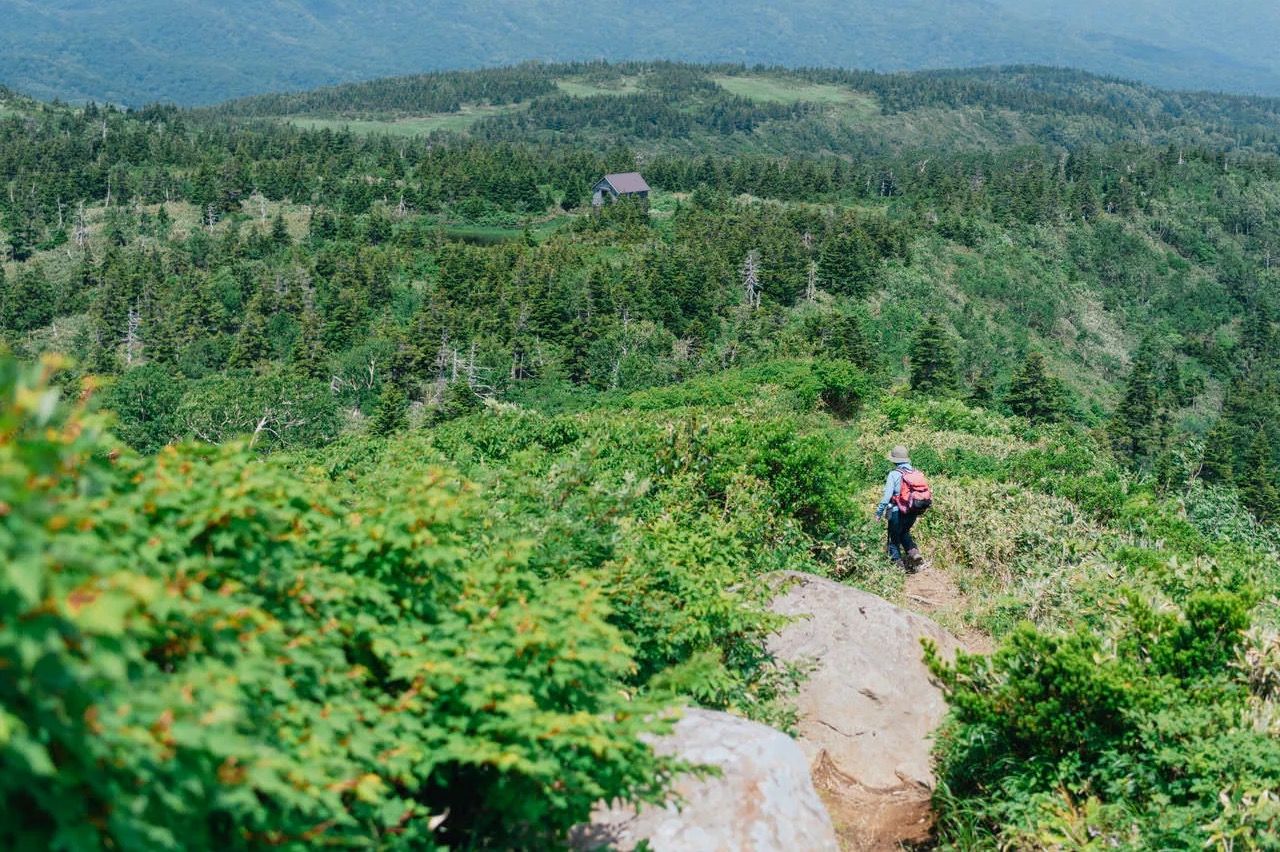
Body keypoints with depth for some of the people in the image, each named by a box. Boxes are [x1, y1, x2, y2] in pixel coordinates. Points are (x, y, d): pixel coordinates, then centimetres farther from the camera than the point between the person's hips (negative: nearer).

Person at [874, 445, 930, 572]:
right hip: (913, 512, 5)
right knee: (904, 533, 27)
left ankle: (899, 565, 11)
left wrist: (879, 512, -8)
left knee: (894, 539, 10)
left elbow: (887, 495, -17)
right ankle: (915, 553, 7)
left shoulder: (894, 474, -14)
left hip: (897, 511, -5)